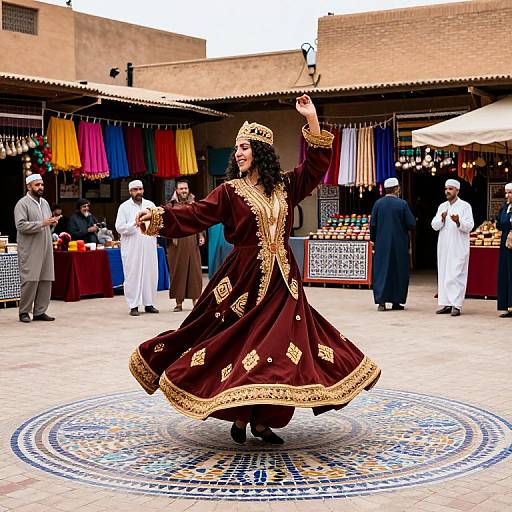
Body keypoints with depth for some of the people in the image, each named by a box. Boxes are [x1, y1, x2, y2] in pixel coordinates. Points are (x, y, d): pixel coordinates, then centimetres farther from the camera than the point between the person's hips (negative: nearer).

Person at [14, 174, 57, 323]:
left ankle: (40, 311, 11)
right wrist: (42, 223, -20)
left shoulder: (45, 203, 18)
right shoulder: (22, 204, -6)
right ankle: (24, 312, 5)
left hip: (46, 248, 7)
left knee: (46, 280, 4)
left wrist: (52, 223, 5)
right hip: (30, 250, -7)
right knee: (30, 280, -7)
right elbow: (20, 225, -16)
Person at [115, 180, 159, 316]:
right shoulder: (124, 207, 1)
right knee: (133, 275, -3)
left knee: (151, 274, 4)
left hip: (149, 245, 3)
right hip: (131, 247, -3)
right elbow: (119, 227, -6)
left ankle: (149, 304, 13)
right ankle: (134, 306, 1)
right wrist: (134, 224, -18)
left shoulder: (150, 205, 11)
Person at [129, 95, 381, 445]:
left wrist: (312, 120, 5)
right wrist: (159, 216, -23)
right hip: (245, 279, -4)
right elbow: (195, 216, -10)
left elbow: (317, 163, 13)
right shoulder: (230, 191, -2)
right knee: (242, 346, -1)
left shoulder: (284, 187, 9)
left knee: (276, 349, 3)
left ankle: (262, 420, 12)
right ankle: (238, 417, 13)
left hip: (282, 280, 4)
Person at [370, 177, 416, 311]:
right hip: (399, 244, -2)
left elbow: (372, 224, 0)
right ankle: (396, 301, 12)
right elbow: (412, 224, -8)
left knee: (381, 270, 5)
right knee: (398, 271, 9)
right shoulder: (402, 204, -9)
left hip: (382, 244, 2)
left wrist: (374, 240, 13)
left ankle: (381, 301, -2)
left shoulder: (378, 203, -3)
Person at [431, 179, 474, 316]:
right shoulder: (442, 207, 13)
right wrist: (442, 219, -14)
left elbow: (469, 226, -10)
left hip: (459, 247, -5)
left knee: (456, 275, -9)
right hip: (444, 247, 5)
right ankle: (447, 304, 9)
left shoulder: (465, 206, -1)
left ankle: (456, 305, -9)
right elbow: (434, 226, 6)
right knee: (443, 274, 4)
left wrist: (458, 221, -28)